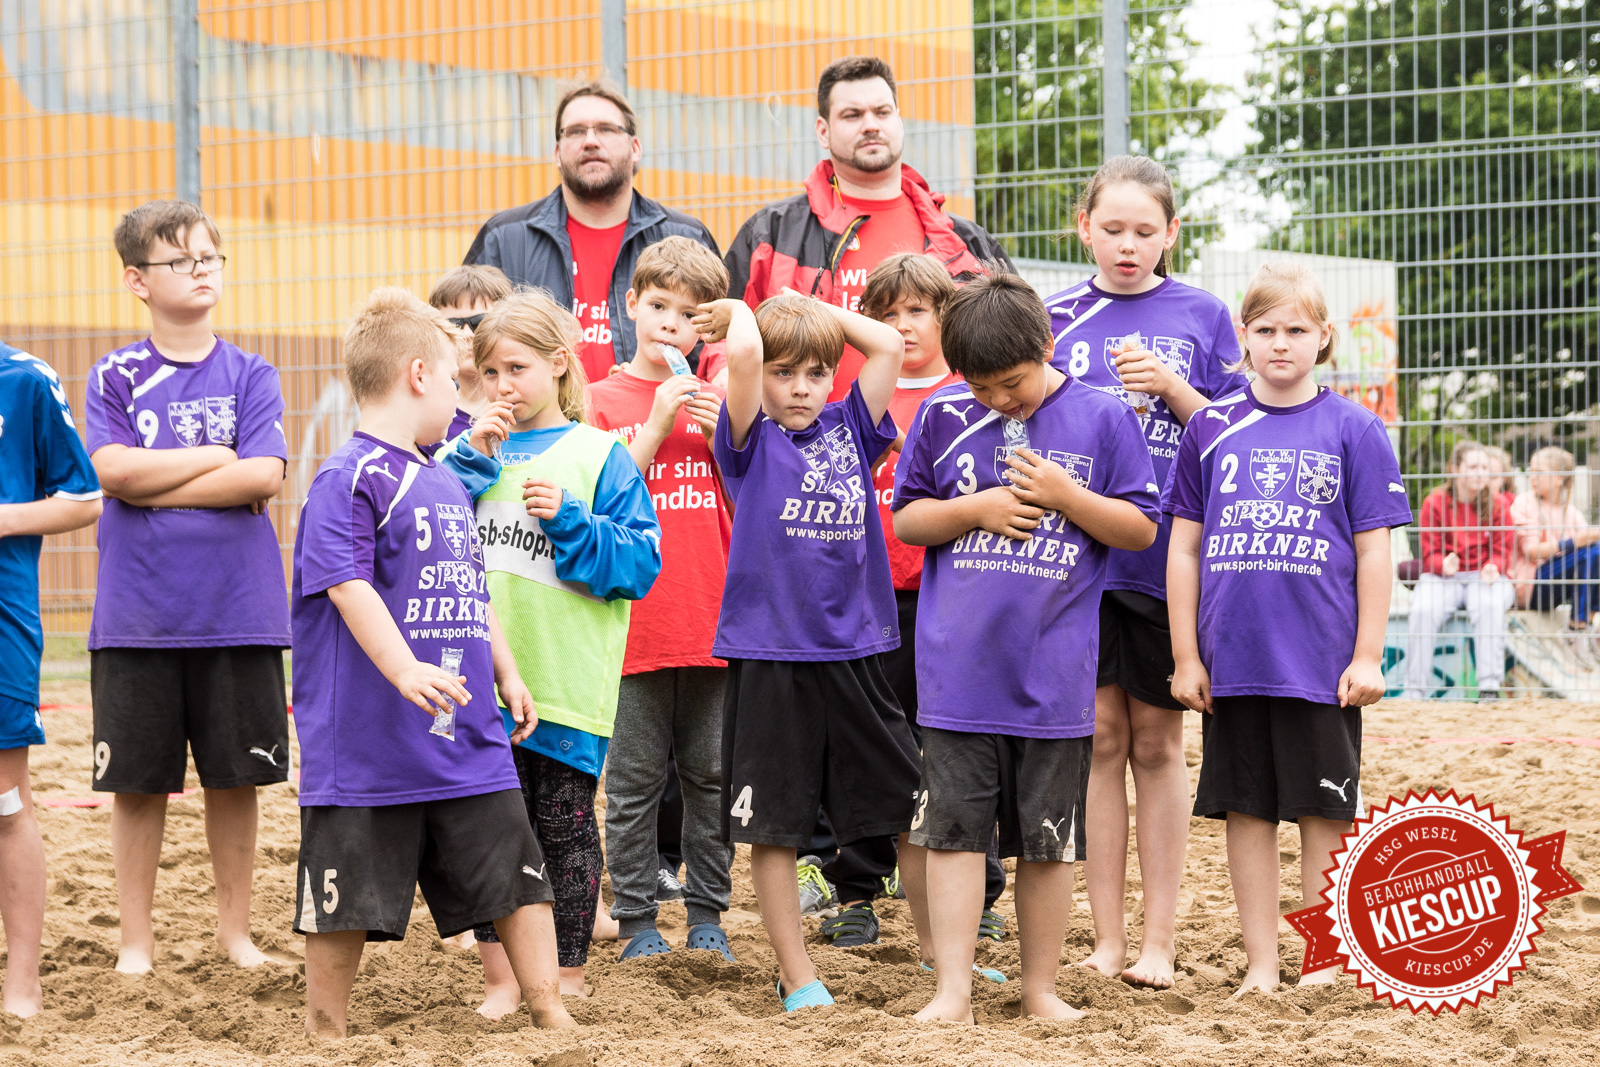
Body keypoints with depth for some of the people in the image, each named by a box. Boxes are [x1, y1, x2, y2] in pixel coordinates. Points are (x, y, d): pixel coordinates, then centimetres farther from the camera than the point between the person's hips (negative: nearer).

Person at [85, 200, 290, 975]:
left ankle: (236, 928, 20)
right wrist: (216, 459, -8)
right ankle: (136, 938, 14)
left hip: (238, 614, 1)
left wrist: (155, 485, -9)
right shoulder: (113, 377, 5)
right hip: (135, 615, 0)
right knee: (136, 781, 4)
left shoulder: (250, 376, 5)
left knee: (235, 776, 6)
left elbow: (264, 478, -9)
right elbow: (113, 470, -11)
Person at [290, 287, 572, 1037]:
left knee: (518, 875, 6)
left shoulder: (446, 483, 15)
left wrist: (506, 673, 23)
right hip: (368, 743, -7)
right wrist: (404, 670, -32)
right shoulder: (351, 477, -12)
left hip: (467, 743, 7)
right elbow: (347, 584, -22)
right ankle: (324, 1031, 18)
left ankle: (549, 1013, 14)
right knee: (348, 902, 3)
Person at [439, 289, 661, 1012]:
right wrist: (469, 463, -7)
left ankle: (567, 977, 16)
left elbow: (639, 563, -6)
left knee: (565, 828, 6)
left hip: (567, 681, -3)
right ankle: (500, 974, 15)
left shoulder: (599, 456, 0)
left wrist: (568, 521, -18)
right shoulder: (473, 454, 10)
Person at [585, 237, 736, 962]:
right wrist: (657, 427, -12)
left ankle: (707, 913, 17)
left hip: (713, 618, 3)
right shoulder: (604, 400, 3)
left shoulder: (718, 401, 10)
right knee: (635, 779, 2)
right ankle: (636, 918, 9)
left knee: (711, 774, 8)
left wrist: (724, 434, -6)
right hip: (635, 622, -3)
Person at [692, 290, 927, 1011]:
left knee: (911, 809, 9)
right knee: (774, 826, 3)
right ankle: (796, 976, 15)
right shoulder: (752, 442, -2)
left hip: (853, 651, 4)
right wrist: (739, 312, 1)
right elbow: (742, 351, -19)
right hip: (769, 658, -4)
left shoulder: (848, 431, 10)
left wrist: (811, 307, 8)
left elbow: (888, 344, 4)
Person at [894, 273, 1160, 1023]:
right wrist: (976, 509, -7)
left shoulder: (1101, 418, 0)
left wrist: (1065, 494, -12)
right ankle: (953, 988, 4)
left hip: (1053, 671, -1)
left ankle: (1041, 985, 19)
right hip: (957, 670, 1)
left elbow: (1141, 530, 3)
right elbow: (905, 518, 10)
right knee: (953, 828, -1)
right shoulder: (942, 417, 4)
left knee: (1049, 838, 7)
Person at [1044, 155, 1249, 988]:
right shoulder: (1057, 318, 7)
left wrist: (1170, 388, -12)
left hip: (1167, 554, -1)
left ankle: (1159, 939, 10)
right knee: (1100, 738, 3)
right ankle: (1107, 939, 9)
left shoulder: (1202, 316, 4)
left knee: (1157, 743, 4)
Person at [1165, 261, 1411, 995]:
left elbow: (1374, 551, 1)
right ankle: (1260, 963, 15)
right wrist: (1185, 656, 5)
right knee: (1246, 810, 7)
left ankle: (1323, 963, 11)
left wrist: (1368, 656, -4)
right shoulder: (1212, 430, 6)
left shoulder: (1354, 430, 1)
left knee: (1323, 812, 3)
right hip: (1232, 660, 2)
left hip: (1322, 661, -2)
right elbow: (1184, 549, 9)